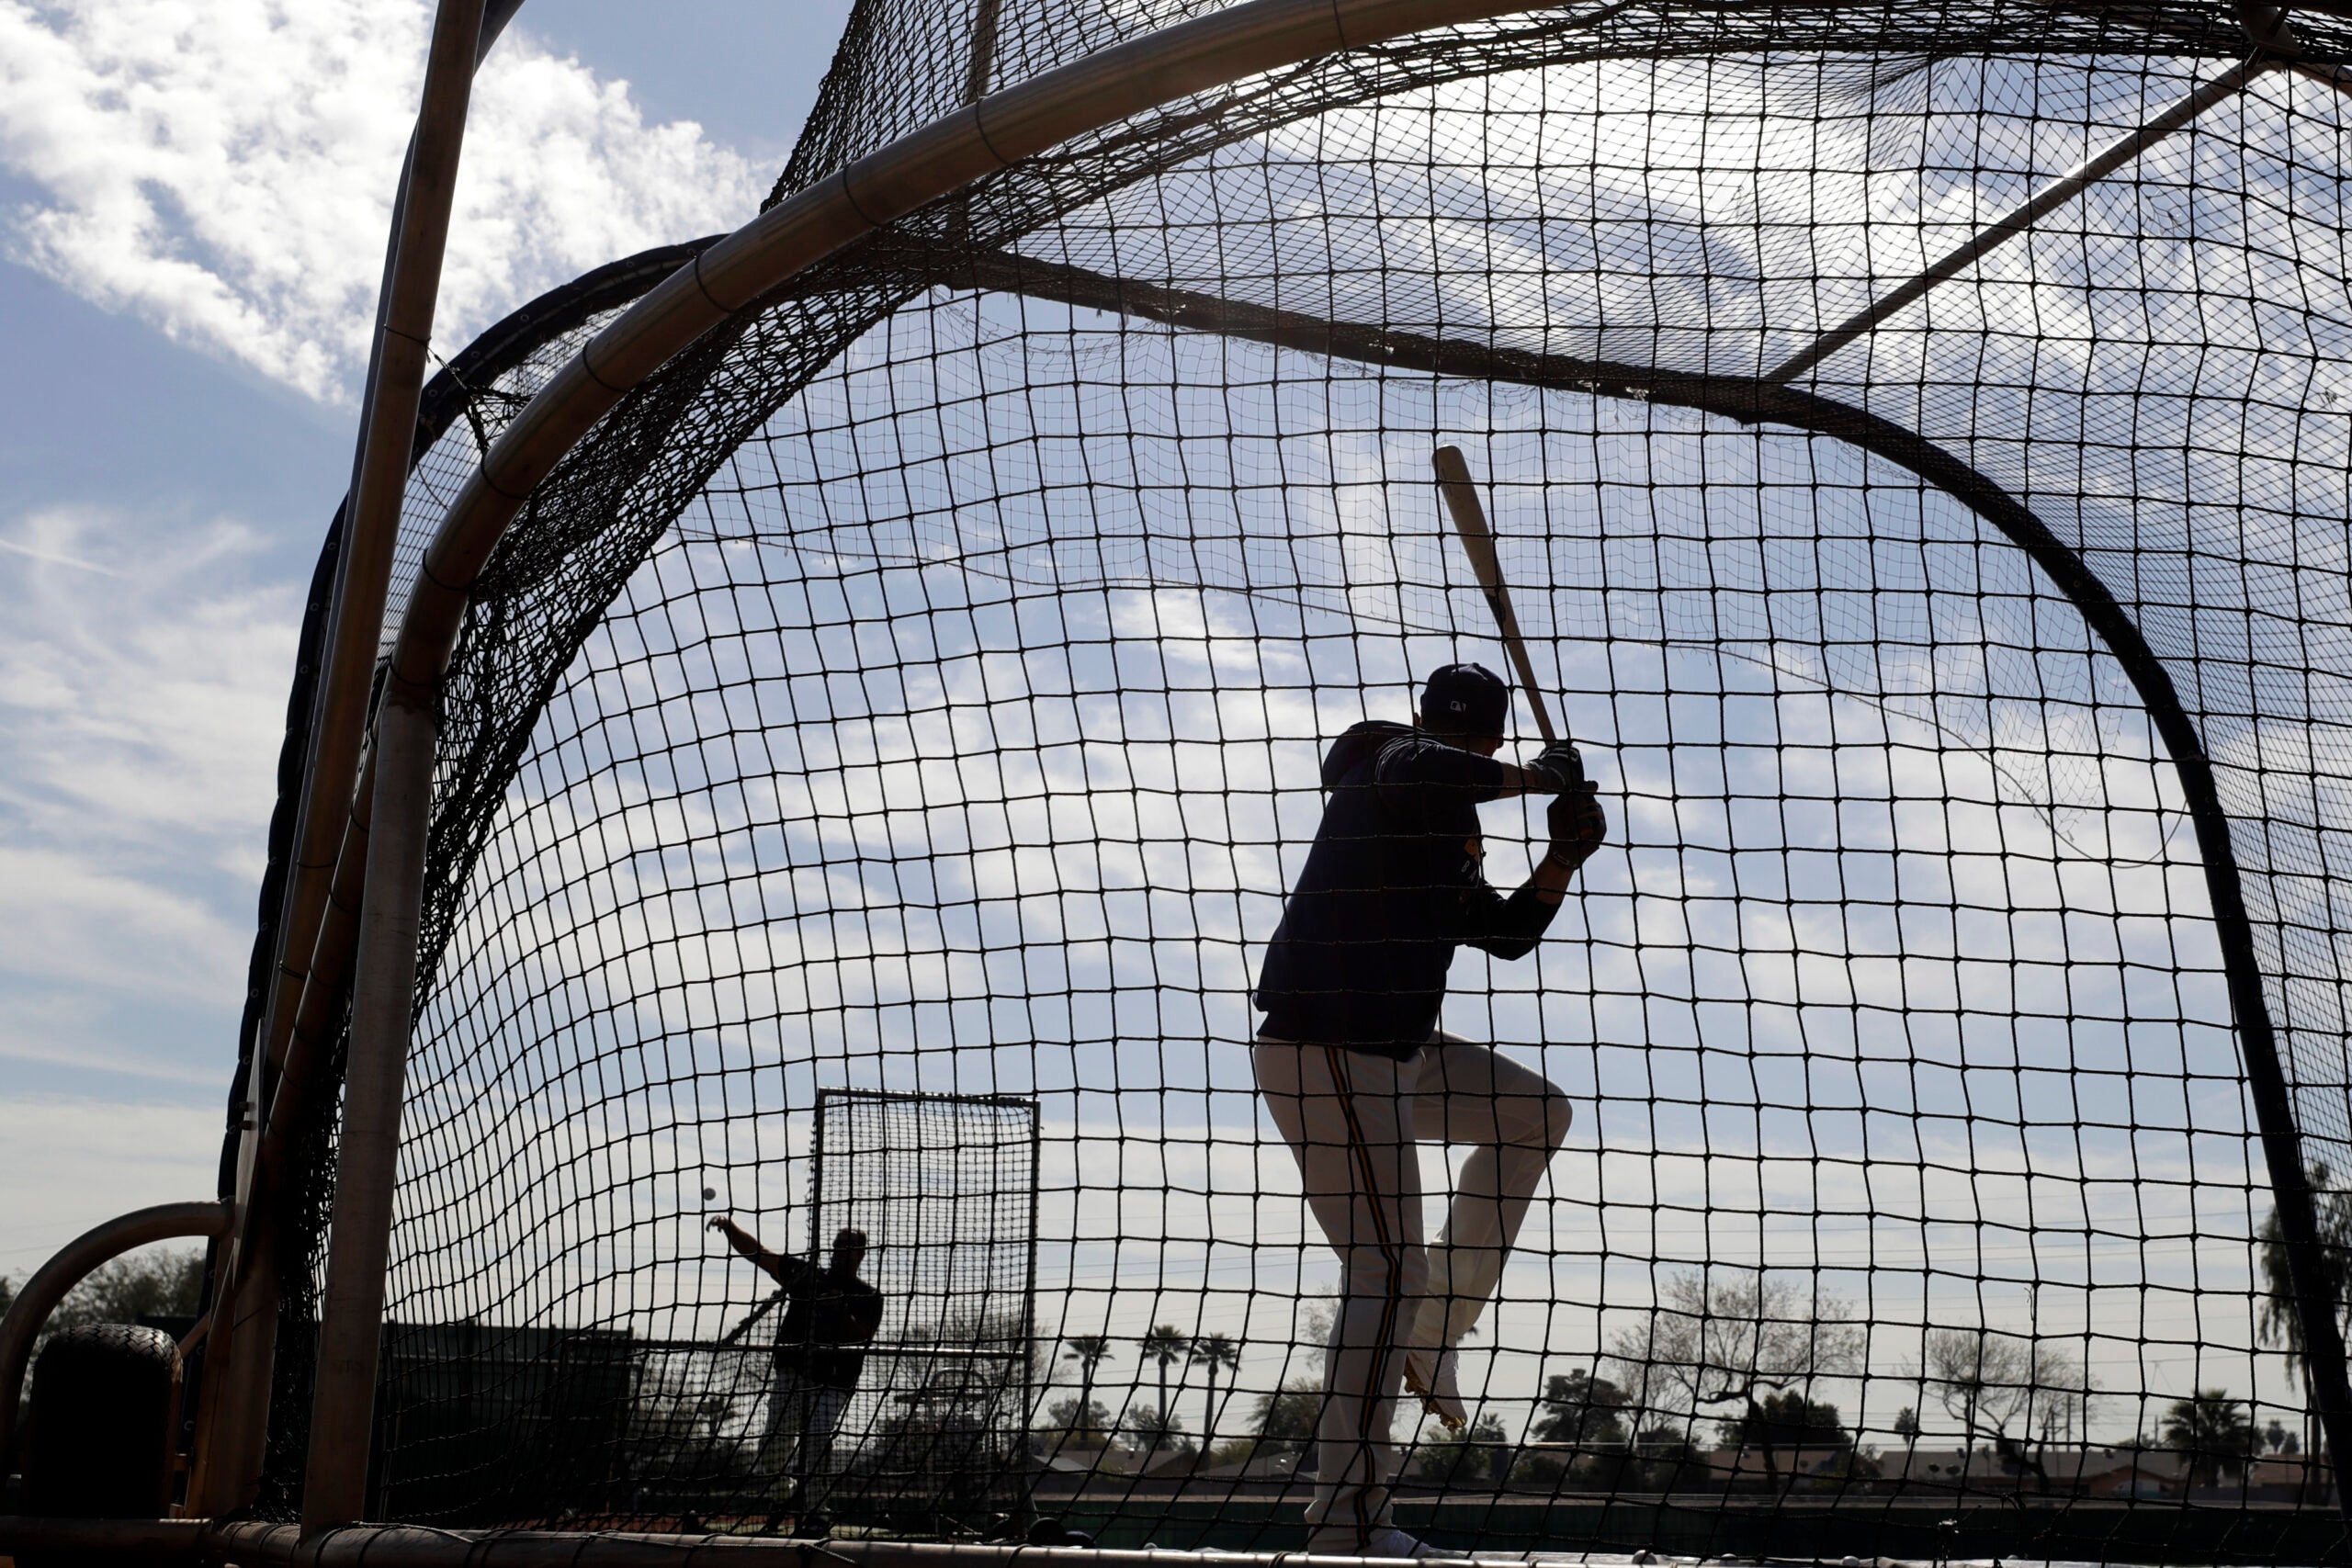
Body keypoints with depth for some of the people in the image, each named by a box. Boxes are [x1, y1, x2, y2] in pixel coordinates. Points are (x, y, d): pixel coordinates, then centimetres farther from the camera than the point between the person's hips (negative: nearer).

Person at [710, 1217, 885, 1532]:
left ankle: (814, 1514, -12)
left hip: (833, 1382, -3)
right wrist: (729, 1228, -6)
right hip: (791, 1373, 3)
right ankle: (780, 1494, 25)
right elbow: (756, 1252, 9)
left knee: (818, 1441, -18)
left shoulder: (868, 1297, 9)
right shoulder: (805, 1274, 14)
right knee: (774, 1441, -2)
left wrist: (839, 1311, -18)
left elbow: (860, 1337, -5)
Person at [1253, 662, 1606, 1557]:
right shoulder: (1387, 756, -5)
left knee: (1537, 1114, 22)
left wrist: (1561, 860, 7)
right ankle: (1344, 1523, -11)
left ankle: (1432, 1331, 18)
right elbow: (1419, 769, -31)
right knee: (1385, 1266, -13)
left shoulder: (1450, 838, 22)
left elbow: (1507, 934, 23)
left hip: (1392, 1051, 10)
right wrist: (1539, 776, -16)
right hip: (1323, 1051, -10)